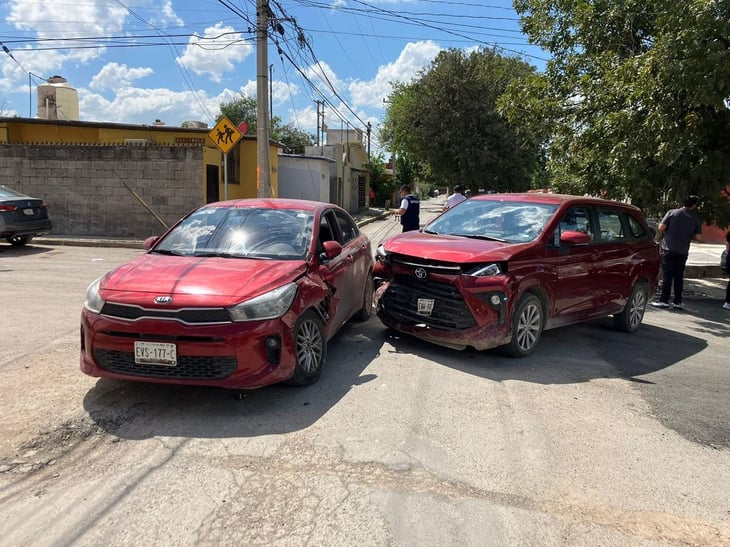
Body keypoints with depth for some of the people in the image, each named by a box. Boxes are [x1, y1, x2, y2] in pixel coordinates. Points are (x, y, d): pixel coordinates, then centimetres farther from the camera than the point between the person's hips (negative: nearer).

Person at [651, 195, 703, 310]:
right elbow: (699, 237, 2)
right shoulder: (695, 220, 4)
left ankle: (664, 301, -4)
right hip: (683, 251, 2)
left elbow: (661, 228, -9)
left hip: (669, 249, -2)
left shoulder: (672, 213, -3)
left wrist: (659, 237, 9)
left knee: (667, 275, -1)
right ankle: (677, 302, 13)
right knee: (679, 276, 10)